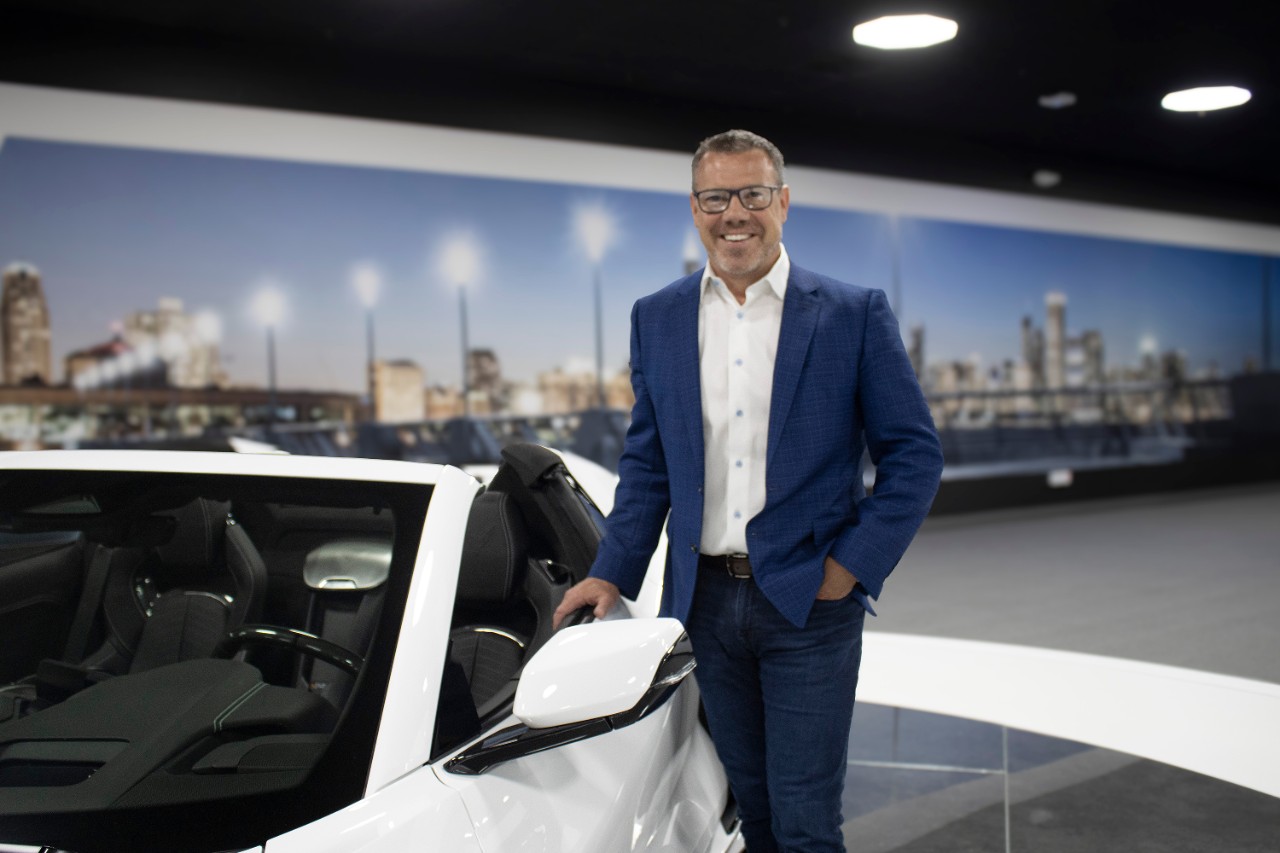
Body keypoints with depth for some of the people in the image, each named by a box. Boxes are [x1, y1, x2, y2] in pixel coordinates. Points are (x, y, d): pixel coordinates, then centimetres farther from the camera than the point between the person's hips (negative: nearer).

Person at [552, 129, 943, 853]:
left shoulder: (855, 313, -4)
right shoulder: (657, 319, 7)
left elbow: (915, 455, -2)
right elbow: (648, 462, 11)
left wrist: (853, 565, -10)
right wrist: (613, 573, 3)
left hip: (808, 602, -3)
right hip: (705, 600, 3)